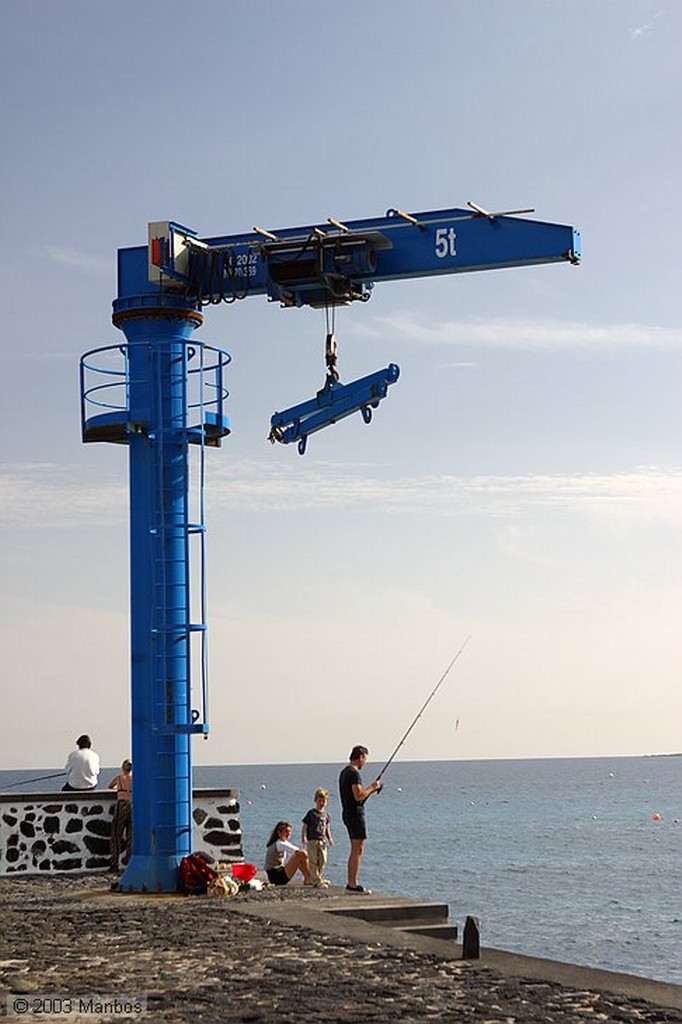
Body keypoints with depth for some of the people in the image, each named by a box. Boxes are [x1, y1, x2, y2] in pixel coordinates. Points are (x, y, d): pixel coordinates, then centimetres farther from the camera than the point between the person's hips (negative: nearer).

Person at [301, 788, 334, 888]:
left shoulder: (327, 815, 12)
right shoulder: (311, 813, -3)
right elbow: (305, 826, -3)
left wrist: (330, 839, 5)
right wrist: (303, 838, -15)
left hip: (322, 841, 5)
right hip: (312, 841, -5)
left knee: (323, 861, 6)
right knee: (313, 861, -5)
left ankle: (319, 877, 21)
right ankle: (317, 881, -5)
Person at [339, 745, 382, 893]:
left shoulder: (344, 772, 16)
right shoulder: (354, 773, -16)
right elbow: (358, 796, -22)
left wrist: (370, 790, 15)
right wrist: (371, 787, -8)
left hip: (347, 813, 10)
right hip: (355, 813, -10)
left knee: (354, 850, 13)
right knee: (358, 850, -8)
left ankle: (351, 883, 14)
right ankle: (353, 884, -9)